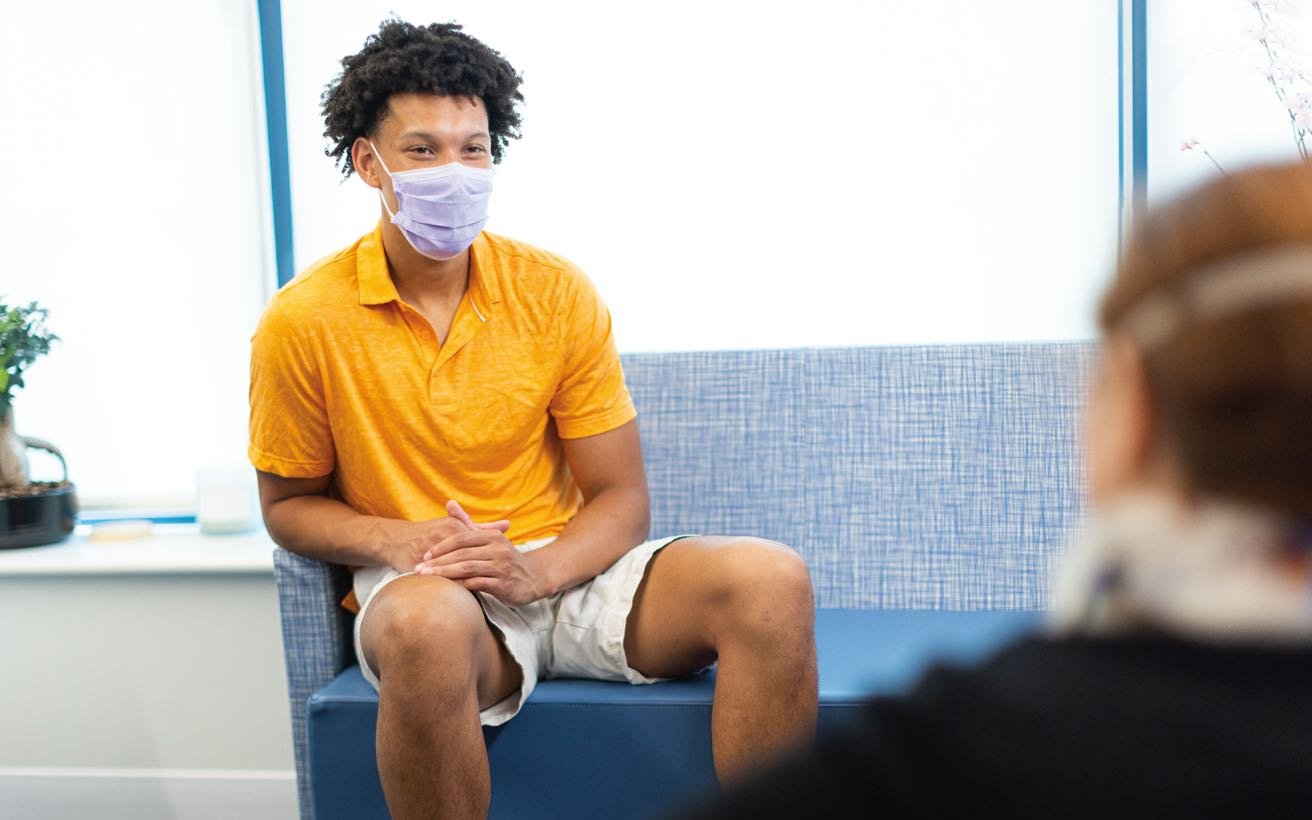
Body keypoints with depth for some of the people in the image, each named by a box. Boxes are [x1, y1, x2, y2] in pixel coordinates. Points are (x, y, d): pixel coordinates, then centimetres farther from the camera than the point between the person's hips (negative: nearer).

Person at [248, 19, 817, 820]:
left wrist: (534, 569, -19)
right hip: (419, 589, -2)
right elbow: (289, 504, 7)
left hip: (564, 568, 2)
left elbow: (621, 500, 2)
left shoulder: (557, 293, -2)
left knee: (772, 581, -23)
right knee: (429, 624, -40)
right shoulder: (304, 321, -5)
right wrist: (398, 541, -14)